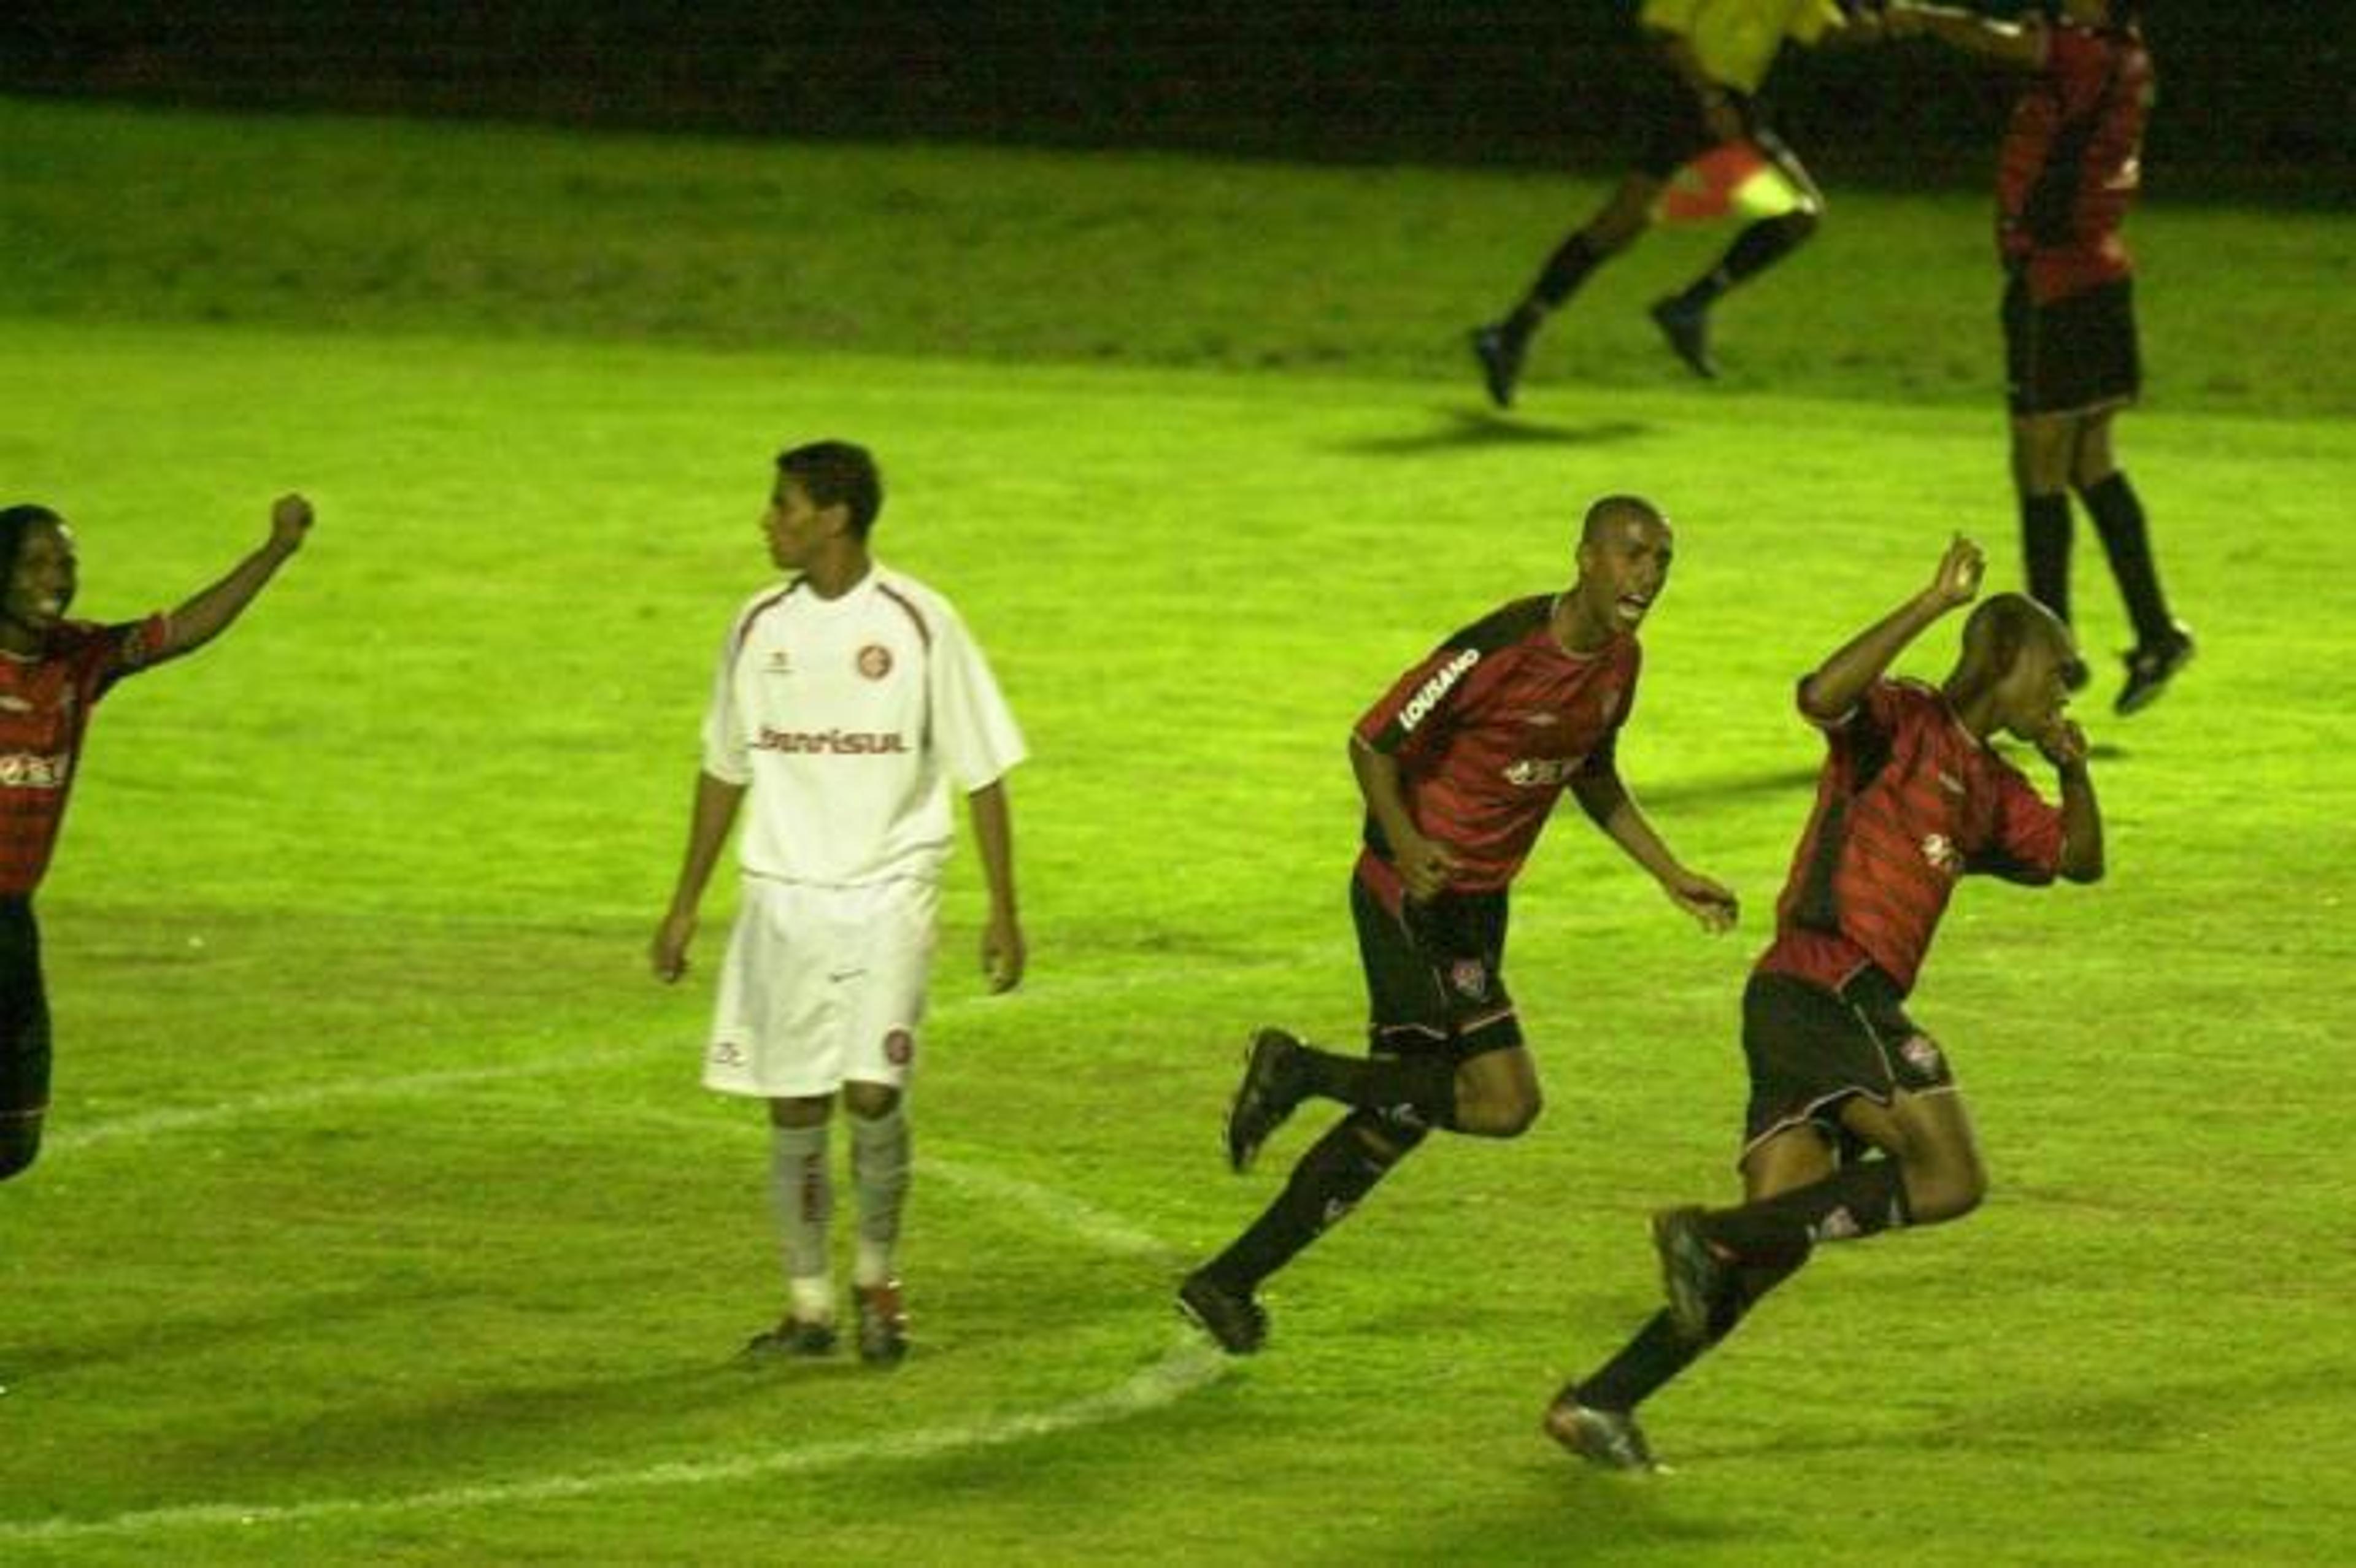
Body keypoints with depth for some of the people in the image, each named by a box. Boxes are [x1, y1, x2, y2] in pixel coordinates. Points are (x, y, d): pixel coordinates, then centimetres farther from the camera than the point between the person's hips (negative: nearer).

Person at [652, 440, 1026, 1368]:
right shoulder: (762, 627, 6)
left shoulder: (915, 623, -6)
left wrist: (1003, 910, -4)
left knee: (873, 1091, -13)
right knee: (793, 1107, 2)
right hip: (782, 896, 4)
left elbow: (982, 772, -1)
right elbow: (725, 769, 16)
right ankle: (808, 1304, 13)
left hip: (888, 890, -4)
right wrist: (686, 904, 15)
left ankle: (877, 1280, 10)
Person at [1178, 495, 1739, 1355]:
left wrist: (1673, 877, 16)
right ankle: (1299, 1072, -1)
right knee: (1504, 1101, -17)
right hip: (1413, 897, -9)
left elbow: (1595, 780, 21)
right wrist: (1404, 842, -30)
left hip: (1476, 905, 9)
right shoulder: (1496, 653, -22)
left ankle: (1228, 1283, 19)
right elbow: (1373, 743, -15)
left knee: (1398, 1116, 10)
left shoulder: (1617, 662, 4)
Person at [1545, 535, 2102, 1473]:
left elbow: (2080, 861, 32)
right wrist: (1932, 606, -24)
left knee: (1777, 1243, 1)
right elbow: (1822, 696, -22)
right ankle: (1711, 1235, -17)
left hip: (1855, 1006, 9)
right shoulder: (1905, 722, -1)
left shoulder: (1991, 790, 26)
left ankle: (1601, 1403, -3)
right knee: (1949, 1178, -15)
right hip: (1827, 982, -9)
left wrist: (2074, 772, 13)